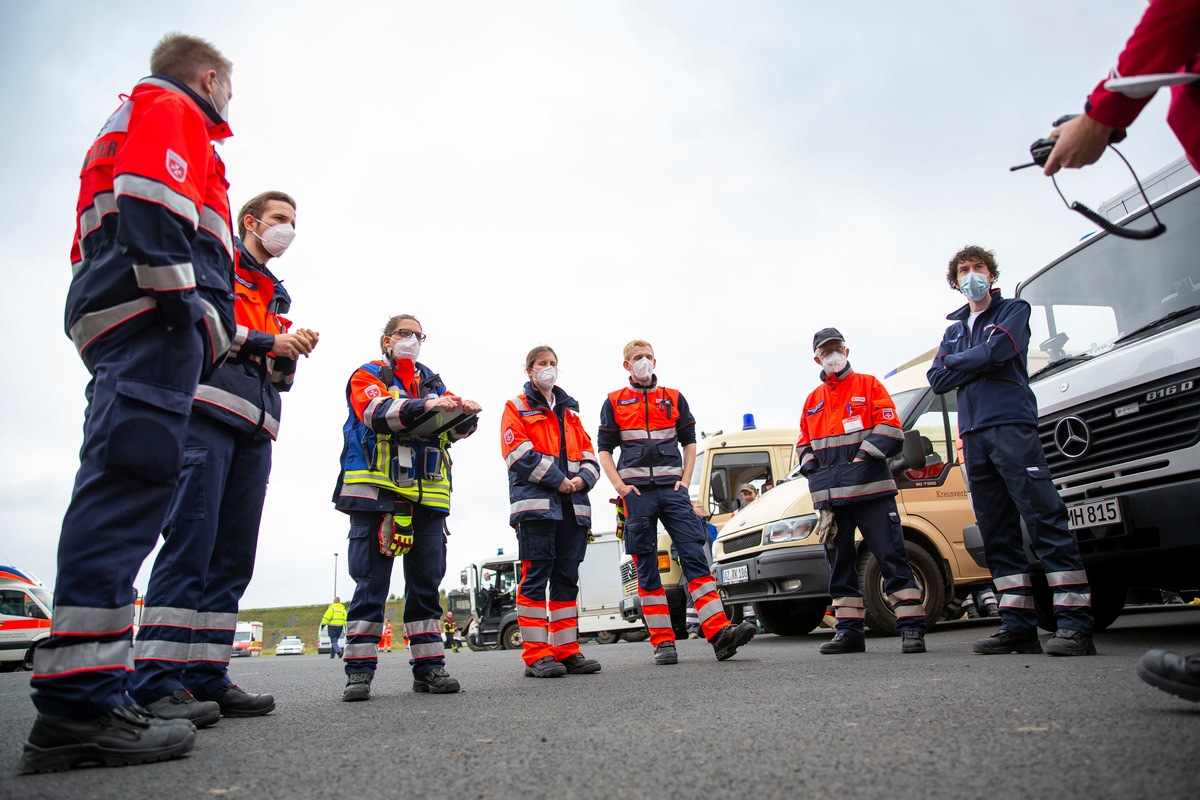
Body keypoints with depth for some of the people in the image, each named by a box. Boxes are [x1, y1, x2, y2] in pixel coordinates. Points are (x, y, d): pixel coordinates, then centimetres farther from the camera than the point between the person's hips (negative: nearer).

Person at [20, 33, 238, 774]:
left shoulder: (130, 121, 38)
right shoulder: (173, 110, 10)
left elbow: (91, 243, 31)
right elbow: (151, 194, -11)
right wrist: (181, 293, -19)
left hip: (119, 321, 10)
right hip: (156, 315, -10)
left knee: (122, 485, 4)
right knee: (133, 480, -20)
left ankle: (83, 698, 4)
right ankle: (81, 702, -24)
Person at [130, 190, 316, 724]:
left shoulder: (277, 296, 32)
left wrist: (291, 356, 7)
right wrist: (265, 342, -7)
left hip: (254, 429, 8)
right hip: (207, 409, -7)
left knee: (235, 554, 1)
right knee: (191, 539, -16)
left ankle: (206, 677, 4)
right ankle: (156, 683, -15)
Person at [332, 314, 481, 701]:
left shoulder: (432, 381, 21)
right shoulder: (367, 376, 8)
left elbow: (451, 428, 8)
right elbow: (378, 413, -14)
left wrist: (465, 414, -16)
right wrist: (426, 406, -30)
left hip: (426, 496, 4)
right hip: (375, 492, -4)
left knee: (427, 581, 4)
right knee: (371, 582, -3)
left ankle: (429, 666, 10)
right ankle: (359, 670, 3)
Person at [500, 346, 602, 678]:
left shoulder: (570, 412, 24)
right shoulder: (517, 408, 8)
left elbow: (589, 454, 18)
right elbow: (518, 452, -7)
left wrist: (582, 479, -4)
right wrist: (558, 480, -13)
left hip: (573, 506, 6)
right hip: (535, 503, -6)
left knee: (567, 579, 7)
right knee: (536, 577, -7)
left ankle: (567, 651, 12)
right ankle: (537, 656, -4)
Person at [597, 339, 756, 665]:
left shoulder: (674, 398, 15)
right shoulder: (614, 402, 11)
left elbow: (689, 441, 17)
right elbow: (604, 449, 8)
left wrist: (686, 479, 3)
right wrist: (619, 486, -5)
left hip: (672, 488, 1)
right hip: (636, 491, -1)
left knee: (694, 554, -10)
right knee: (646, 566, 0)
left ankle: (719, 632, -14)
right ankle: (663, 641, 5)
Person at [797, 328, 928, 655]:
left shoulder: (869, 385, 8)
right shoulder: (813, 401, 19)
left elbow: (891, 429, -2)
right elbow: (803, 446, 22)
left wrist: (864, 457, -11)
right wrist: (814, 470, 5)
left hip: (870, 490, -4)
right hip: (830, 497, 4)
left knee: (892, 558, -4)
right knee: (840, 564, 6)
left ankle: (911, 628, 2)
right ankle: (849, 631, 12)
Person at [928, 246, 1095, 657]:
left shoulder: (1014, 310, 11)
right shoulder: (954, 329, 25)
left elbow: (996, 352, -9)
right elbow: (937, 380, 12)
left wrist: (955, 363, 5)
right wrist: (975, 364, -2)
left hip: (1012, 426, -6)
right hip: (973, 435, 6)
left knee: (1045, 519, -12)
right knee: (996, 532, 3)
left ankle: (1075, 623, -12)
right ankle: (1018, 626, 6)